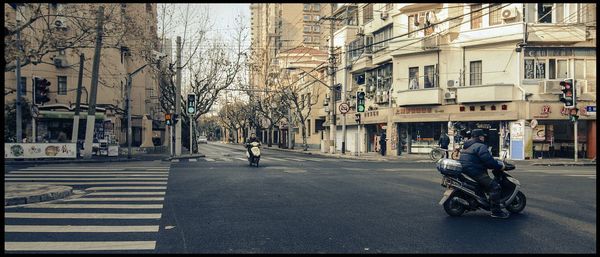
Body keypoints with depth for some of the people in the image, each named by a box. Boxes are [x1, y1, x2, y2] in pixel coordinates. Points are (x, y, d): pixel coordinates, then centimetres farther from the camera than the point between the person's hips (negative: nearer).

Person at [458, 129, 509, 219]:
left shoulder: (466, 146, 21)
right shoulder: (480, 146, -10)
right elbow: (488, 160, -19)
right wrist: (500, 166, -6)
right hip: (475, 172, -11)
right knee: (495, 186, -14)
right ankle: (496, 211, -17)